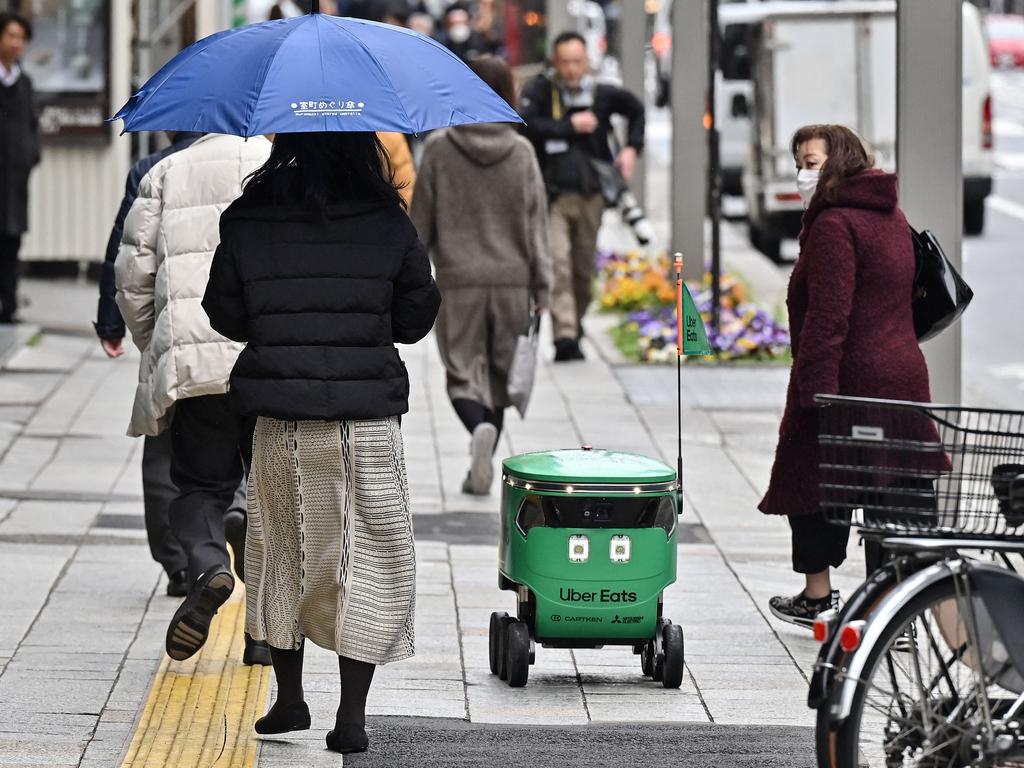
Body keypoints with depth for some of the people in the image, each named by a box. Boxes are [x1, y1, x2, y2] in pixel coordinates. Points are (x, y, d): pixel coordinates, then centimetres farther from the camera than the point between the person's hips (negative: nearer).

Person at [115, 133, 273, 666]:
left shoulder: (167, 173, 14)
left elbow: (132, 272, 9)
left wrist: (154, 348, 21)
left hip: (190, 359, 1)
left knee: (200, 483, 11)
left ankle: (207, 564, -21)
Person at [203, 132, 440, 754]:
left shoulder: (246, 223, -4)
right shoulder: (388, 224, -7)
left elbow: (226, 317, 5)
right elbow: (416, 319, 2)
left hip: (280, 424, 2)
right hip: (367, 423, -2)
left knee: (282, 557, 17)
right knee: (369, 562, 5)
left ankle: (290, 699, 23)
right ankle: (352, 716, 2)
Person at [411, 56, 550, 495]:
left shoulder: (439, 149, -5)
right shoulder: (520, 152, -1)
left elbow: (421, 220, 1)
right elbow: (536, 221, 0)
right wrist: (541, 284, 5)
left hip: (458, 281, -2)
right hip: (511, 279, 2)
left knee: (463, 373, 4)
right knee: (499, 376, 13)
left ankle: (479, 427, -27)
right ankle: (481, 468, 14)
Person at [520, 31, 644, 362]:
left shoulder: (601, 94, 4)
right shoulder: (539, 91, -6)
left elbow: (636, 109, 24)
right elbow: (526, 126, -23)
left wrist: (632, 148, 12)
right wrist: (570, 126, -17)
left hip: (590, 194, 4)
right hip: (552, 194, -4)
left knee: (584, 269, 12)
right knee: (557, 263, -17)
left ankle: (575, 329, 31)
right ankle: (564, 336, -22)